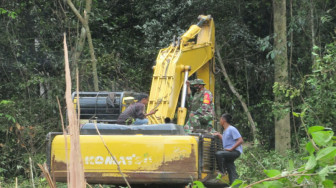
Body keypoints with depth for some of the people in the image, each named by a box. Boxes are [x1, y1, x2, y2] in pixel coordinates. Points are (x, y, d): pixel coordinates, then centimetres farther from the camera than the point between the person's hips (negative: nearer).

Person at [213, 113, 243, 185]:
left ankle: (222, 172, -20)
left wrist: (231, 149, -22)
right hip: (229, 153, 10)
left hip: (235, 151, -10)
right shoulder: (225, 131, 17)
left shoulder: (231, 129, -11)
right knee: (232, 173, 3)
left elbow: (240, 140, -19)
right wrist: (218, 135, 30)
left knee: (218, 154, -29)